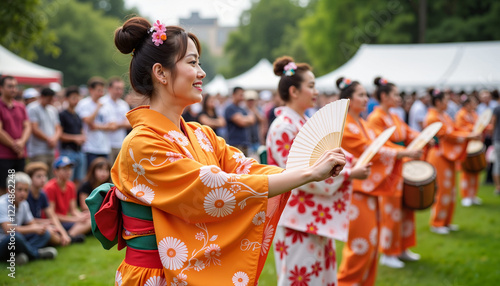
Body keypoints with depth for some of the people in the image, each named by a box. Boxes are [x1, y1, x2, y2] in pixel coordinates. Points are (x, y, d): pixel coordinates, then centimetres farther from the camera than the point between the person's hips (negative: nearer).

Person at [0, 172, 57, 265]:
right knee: (14, 236, -38)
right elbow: (8, 229, -29)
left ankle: (20, 255, -26)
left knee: (45, 234, -4)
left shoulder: (24, 204, 6)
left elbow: (32, 224, 12)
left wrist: (39, 227, -13)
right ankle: (37, 254, -10)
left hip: (15, 241, 8)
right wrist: (33, 229, -22)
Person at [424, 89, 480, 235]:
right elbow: (447, 135, -19)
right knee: (441, 190, -5)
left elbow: (455, 131, 12)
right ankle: (436, 224, 6)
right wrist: (468, 136, -17)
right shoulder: (432, 118, -16)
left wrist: (470, 134, -3)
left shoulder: (445, 116, 13)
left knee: (449, 190, 13)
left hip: (449, 156, 10)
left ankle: (446, 221, 23)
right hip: (439, 156, -10)